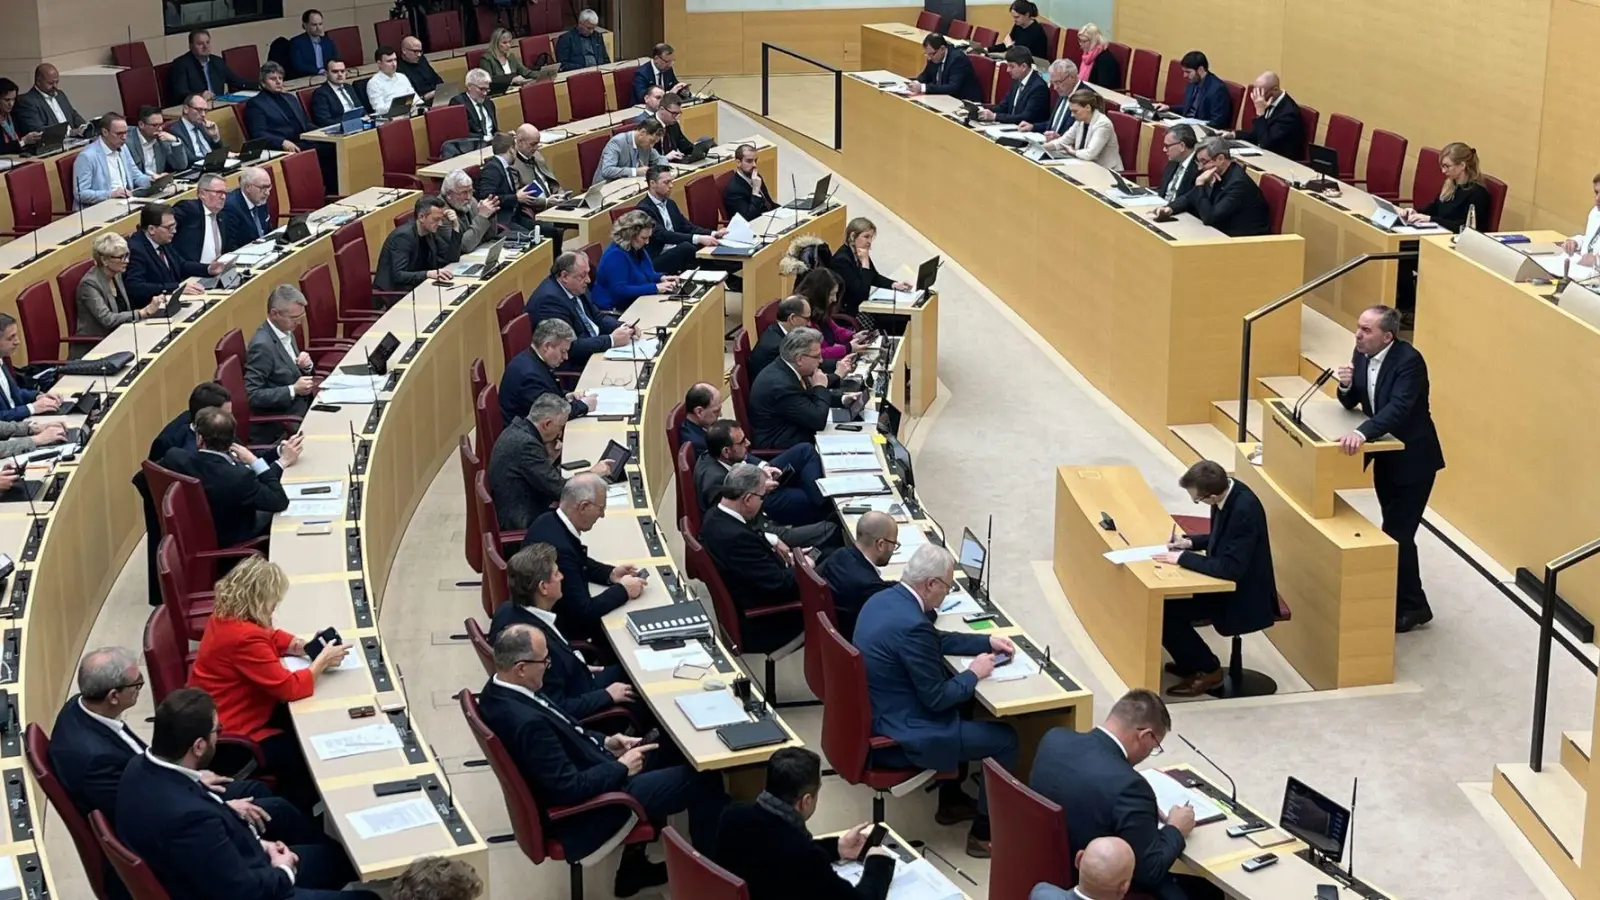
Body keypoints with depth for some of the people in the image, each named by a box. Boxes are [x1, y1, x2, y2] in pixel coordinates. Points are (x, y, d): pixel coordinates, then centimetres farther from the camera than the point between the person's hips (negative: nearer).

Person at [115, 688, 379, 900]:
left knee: (336, 854, 20)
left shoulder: (141, 766, -10)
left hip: (220, 874, 9)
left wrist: (258, 843, 5)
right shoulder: (188, 815, -38)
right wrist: (282, 872, -8)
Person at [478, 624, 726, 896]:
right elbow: (570, 788, -31)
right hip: (585, 811, -10)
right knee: (702, 778, -3)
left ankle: (634, 865, 28)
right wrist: (622, 767, -16)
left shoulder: (499, 691, -5)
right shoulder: (527, 722, -35)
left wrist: (604, 742, 3)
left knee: (671, 750, 21)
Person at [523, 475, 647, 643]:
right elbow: (584, 612, -26)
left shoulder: (550, 521, -4)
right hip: (554, 630, -8)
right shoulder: (558, 548, -32)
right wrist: (623, 590, -14)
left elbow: (580, 562, 16)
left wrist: (610, 573, 2)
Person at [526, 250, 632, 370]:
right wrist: (611, 340, -24)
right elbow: (569, 347, -27)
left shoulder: (575, 288, 3)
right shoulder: (550, 299, -24)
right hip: (572, 366, -9)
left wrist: (622, 327, -5)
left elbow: (597, 317, 15)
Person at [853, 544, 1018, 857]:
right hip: (900, 737, -10)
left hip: (875, 714, 10)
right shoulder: (911, 625, -29)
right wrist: (973, 673, -5)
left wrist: (987, 642, 12)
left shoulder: (882, 599, 1)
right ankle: (984, 833, 14)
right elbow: (936, 698, -21)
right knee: (1004, 739, 2)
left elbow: (937, 640, 17)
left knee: (962, 707, 32)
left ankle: (951, 802, 41)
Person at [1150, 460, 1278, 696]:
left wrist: (1183, 558, -25)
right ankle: (1192, 662, 19)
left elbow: (1231, 568, -33)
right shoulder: (1226, 489, -5)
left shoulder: (1245, 510, -31)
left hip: (1243, 594, -9)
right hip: (1227, 582, 9)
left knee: (1166, 613, -14)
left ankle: (1207, 670, 5)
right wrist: (1191, 543, -1)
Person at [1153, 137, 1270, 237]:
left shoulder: (1239, 182, -23)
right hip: (1224, 234, 8)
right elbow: (1190, 197, 15)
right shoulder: (1219, 175, 2)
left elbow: (1209, 218, -26)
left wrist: (1200, 184, -23)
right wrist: (1170, 208, -4)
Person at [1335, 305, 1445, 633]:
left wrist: (1361, 433, -51)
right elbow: (1351, 403, 4)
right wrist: (1346, 385, -19)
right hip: (1385, 453, 8)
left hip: (1412, 457, -8)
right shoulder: (1362, 354, -3)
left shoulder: (1409, 360, -26)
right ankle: (1402, 599, 31)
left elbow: (1398, 408, -38)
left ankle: (1412, 607, 9)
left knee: (1398, 533, -5)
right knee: (1393, 530, 17)